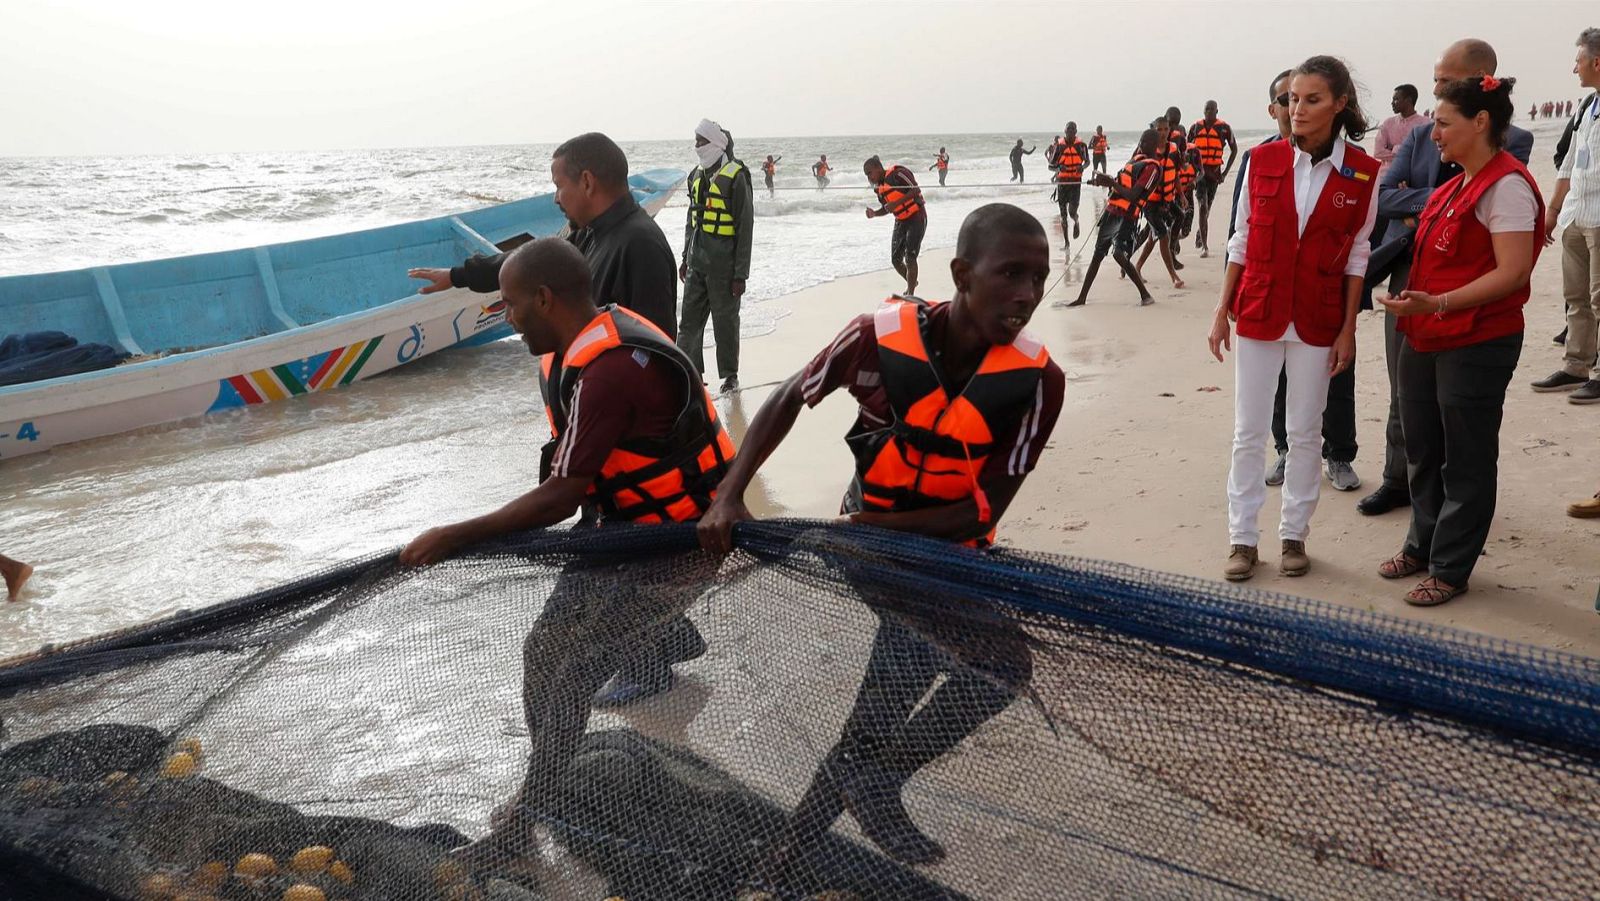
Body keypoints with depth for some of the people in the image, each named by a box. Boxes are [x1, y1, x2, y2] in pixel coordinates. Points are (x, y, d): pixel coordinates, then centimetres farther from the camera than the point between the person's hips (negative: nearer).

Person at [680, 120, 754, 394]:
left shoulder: (736, 176, -12)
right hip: (697, 261, 7)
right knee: (690, 319, 8)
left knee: (725, 320, 4)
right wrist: (686, 258, 17)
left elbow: (745, 227, -12)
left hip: (723, 262, -6)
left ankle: (730, 374, 18)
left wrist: (741, 274, -14)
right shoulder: (697, 175, 10)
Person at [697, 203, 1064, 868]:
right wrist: (729, 496, -15)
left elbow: (986, 508, -18)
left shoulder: (1036, 379, -19)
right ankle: (871, 782, 6)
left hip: (952, 546, 3)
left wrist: (876, 526, -28)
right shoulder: (882, 337, -22)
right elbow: (790, 399, -6)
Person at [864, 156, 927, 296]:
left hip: (916, 217, -8)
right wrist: (874, 213, -4)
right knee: (895, 259, 9)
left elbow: (916, 190, -24)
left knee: (910, 258, -15)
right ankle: (911, 282, 34)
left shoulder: (897, 173, -17)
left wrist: (897, 203, -30)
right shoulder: (878, 187, 7)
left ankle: (910, 293, -11)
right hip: (900, 221, 8)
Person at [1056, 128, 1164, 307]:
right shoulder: (1137, 158, 16)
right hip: (1111, 211, 9)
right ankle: (1082, 298, 19)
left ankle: (1145, 295, -7)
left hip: (1126, 217, -9)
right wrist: (1104, 181, 7)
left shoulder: (1152, 168, -12)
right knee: (1098, 254, 12)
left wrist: (1111, 182, -17)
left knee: (1119, 255, -20)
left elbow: (1132, 195, -20)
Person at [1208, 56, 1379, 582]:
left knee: (1304, 434, 9)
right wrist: (1222, 312, 2)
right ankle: (1243, 539, 13)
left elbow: (1356, 256, 1)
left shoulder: (1362, 173, -4)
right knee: (1248, 433, 4)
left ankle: (1294, 535, 22)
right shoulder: (1263, 160, -1)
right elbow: (1241, 240, 3)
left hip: (1318, 319, 0)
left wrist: (1348, 329, -2)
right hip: (1258, 313, 1)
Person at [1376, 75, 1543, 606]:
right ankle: (1423, 547, 31)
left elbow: (1511, 273, -22)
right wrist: (1415, 305, 13)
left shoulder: (1506, 185, -14)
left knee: (1465, 460, 3)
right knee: (1422, 450, 17)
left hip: (1477, 345, -9)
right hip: (1426, 339, 9)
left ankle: (1449, 568, 13)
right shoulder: (1455, 186, 14)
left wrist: (1438, 303, -27)